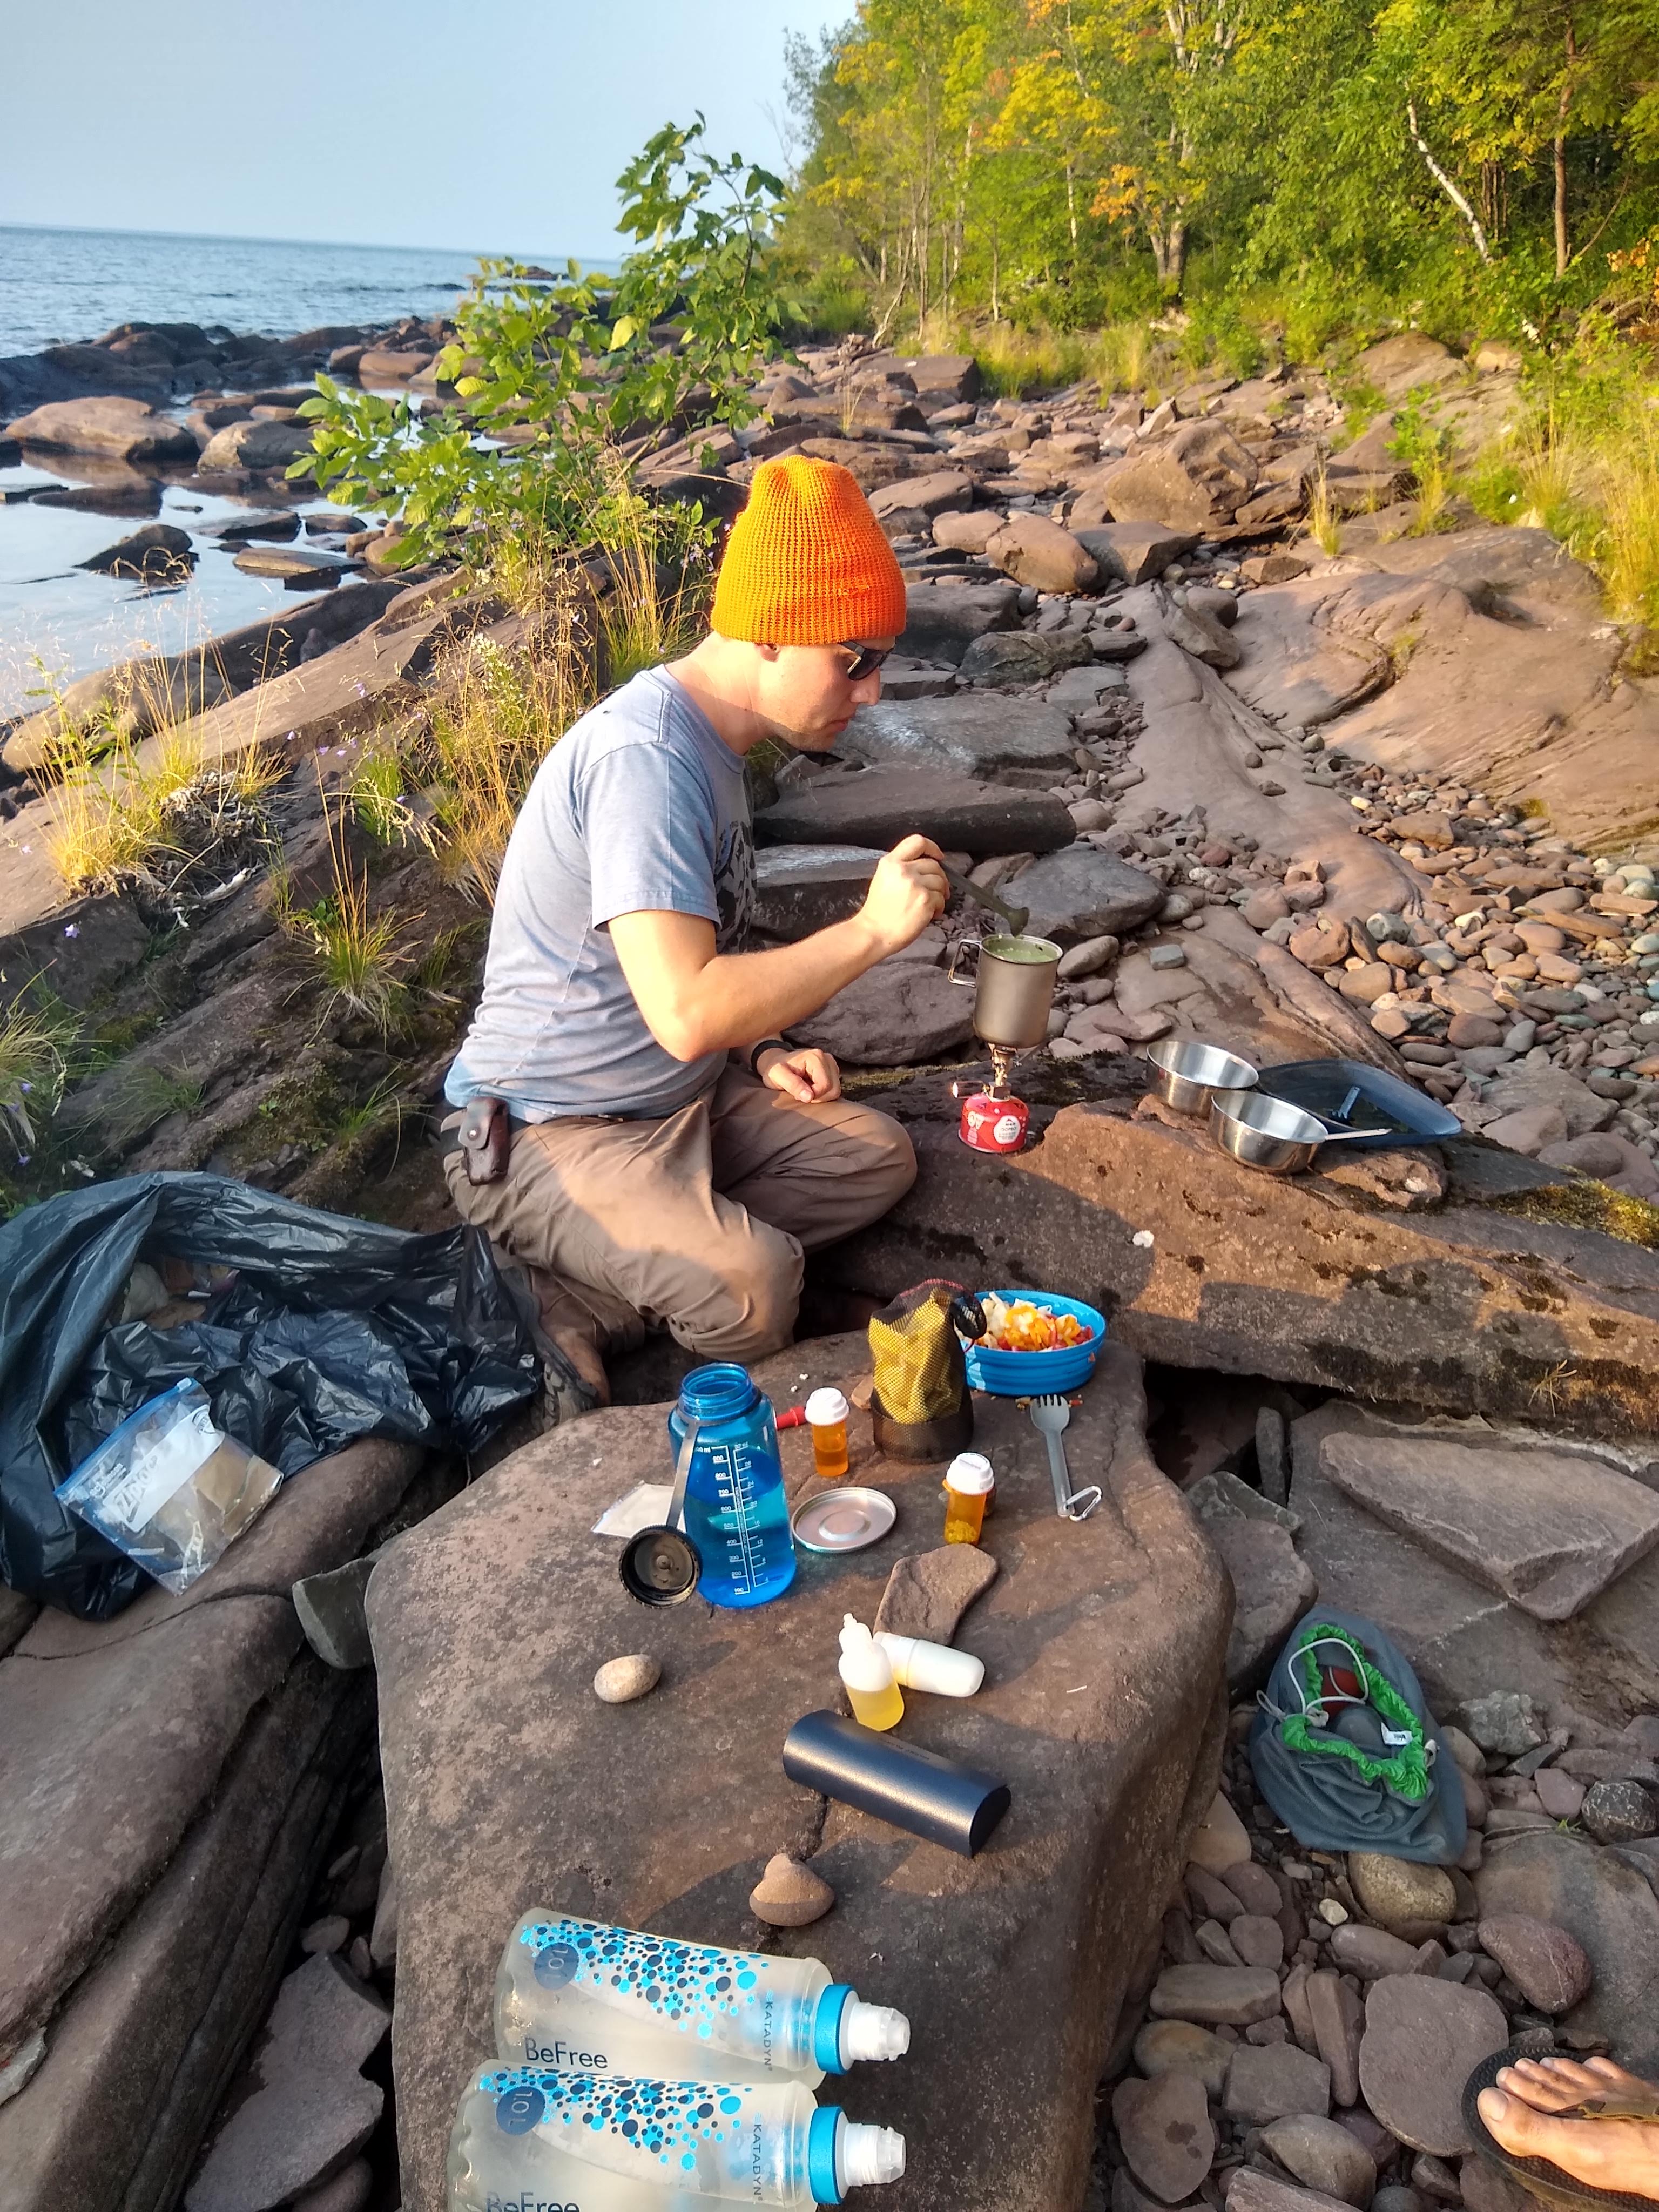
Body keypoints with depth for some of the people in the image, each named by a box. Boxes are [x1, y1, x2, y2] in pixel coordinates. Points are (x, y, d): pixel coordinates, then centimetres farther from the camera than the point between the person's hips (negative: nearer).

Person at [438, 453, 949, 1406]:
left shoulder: (710, 743, 8)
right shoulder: (644, 756, -24)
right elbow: (684, 1013, -34)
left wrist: (760, 1054, 4)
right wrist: (873, 930, -26)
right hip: (547, 1134, -10)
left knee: (879, 1158, -1)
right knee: (754, 1294, -31)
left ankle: (588, 1294, -6)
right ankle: (546, 1301, -3)